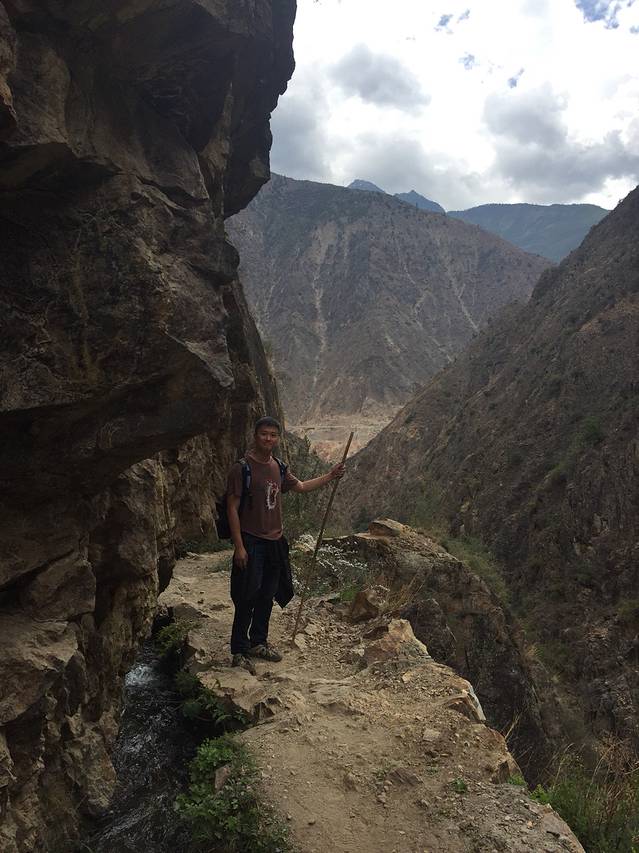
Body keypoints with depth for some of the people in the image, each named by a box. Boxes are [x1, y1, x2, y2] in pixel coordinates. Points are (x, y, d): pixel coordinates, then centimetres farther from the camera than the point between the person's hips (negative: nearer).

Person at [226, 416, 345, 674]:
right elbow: (232, 508, -14)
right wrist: (239, 546, -17)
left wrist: (330, 476, 18)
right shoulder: (242, 468, -14)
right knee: (247, 599, -3)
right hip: (251, 542, -7)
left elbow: (301, 486, 25)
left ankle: (258, 642, 32)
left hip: (275, 542, 7)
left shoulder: (278, 468, 7)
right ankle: (239, 651, 11)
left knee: (267, 596, 16)